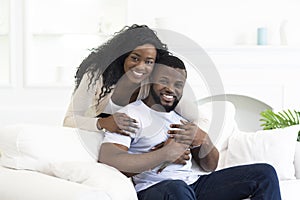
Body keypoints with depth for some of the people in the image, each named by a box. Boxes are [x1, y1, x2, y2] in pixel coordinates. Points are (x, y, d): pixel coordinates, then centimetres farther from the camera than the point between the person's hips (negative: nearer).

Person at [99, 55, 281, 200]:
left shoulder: (183, 117, 23)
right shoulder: (131, 114, 1)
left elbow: (210, 166, 23)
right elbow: (107, 160, -18)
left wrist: (203, 139, -1)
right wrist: (165, 154, -16)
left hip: (195, 183, 7)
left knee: (265, 173, -4)